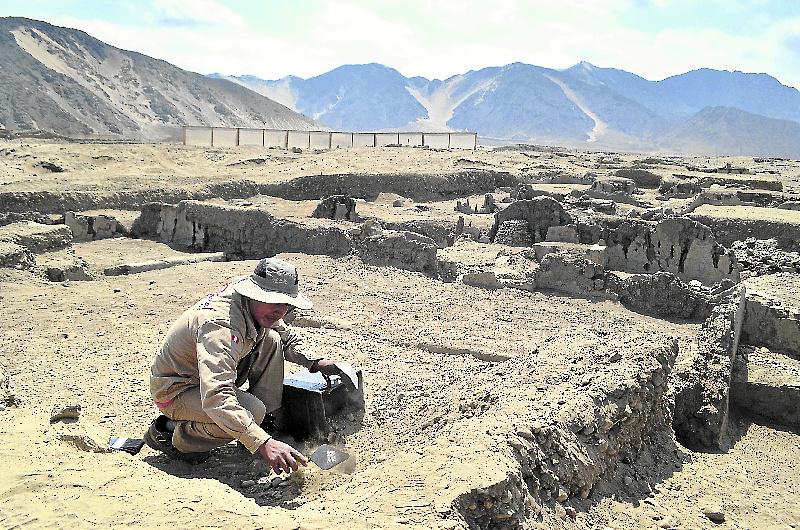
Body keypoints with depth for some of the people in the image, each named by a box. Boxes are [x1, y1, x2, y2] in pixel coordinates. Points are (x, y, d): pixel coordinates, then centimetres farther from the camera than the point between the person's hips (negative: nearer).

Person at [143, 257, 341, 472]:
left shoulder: (260, 310, -8)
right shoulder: (221, 324, -36)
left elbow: (288, 337, 15)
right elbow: (215, 398, -47)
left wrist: (314, 362, -4)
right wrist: (263, 443, -53)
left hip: (207, 376, 9)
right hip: (175, 390, -8)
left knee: (271, 340, -3)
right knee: (252, 411, -30)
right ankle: (170, 435, -9)